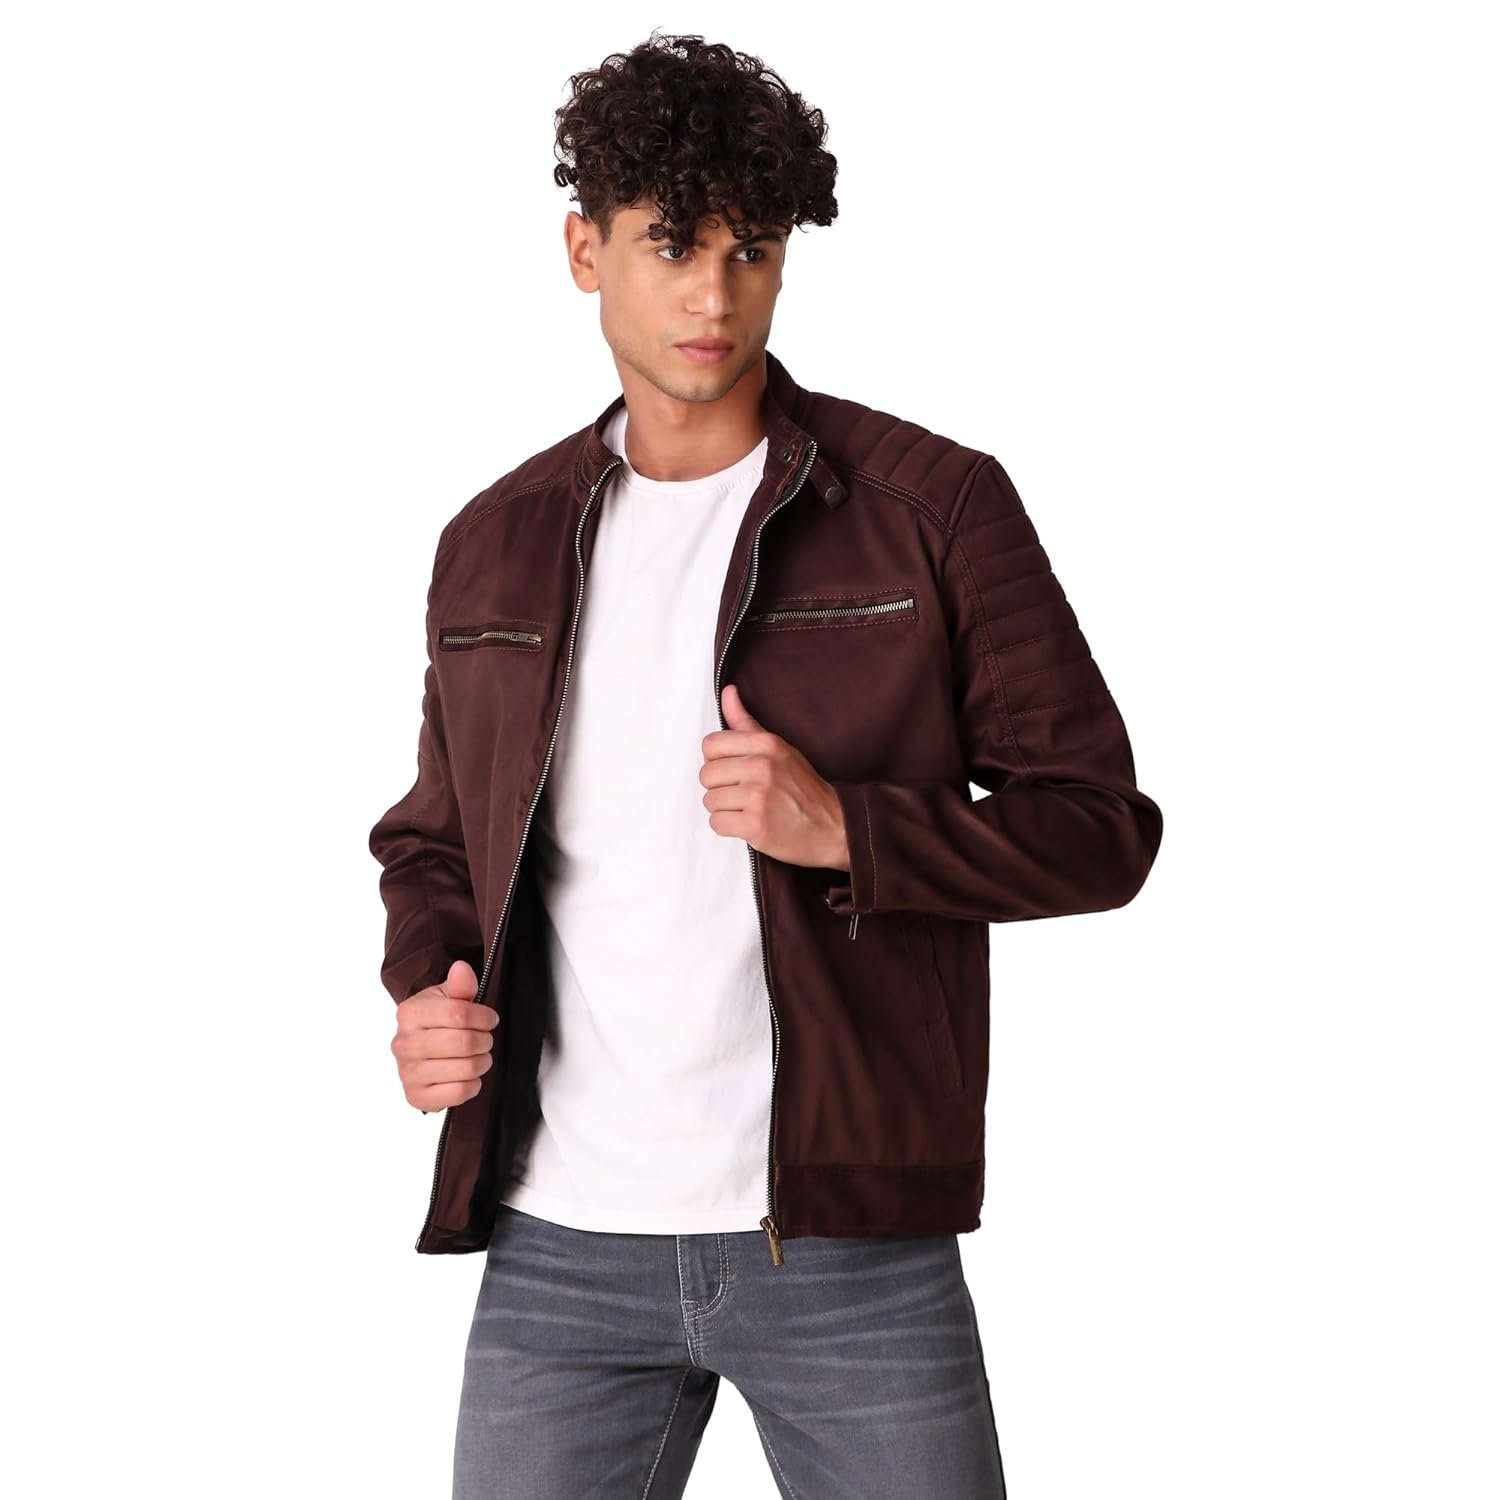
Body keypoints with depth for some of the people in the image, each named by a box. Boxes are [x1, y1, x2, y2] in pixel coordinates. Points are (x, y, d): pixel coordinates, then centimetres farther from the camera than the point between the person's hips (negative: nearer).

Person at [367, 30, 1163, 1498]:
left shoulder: (932, 504, -3)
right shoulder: (494, 546, 9)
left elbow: (1099, 824, -3)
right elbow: (433, 837, 20)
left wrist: (843, 828, -18)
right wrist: (423, 990, -1)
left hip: (848, 1239, -3)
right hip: (559, 1243, 3)